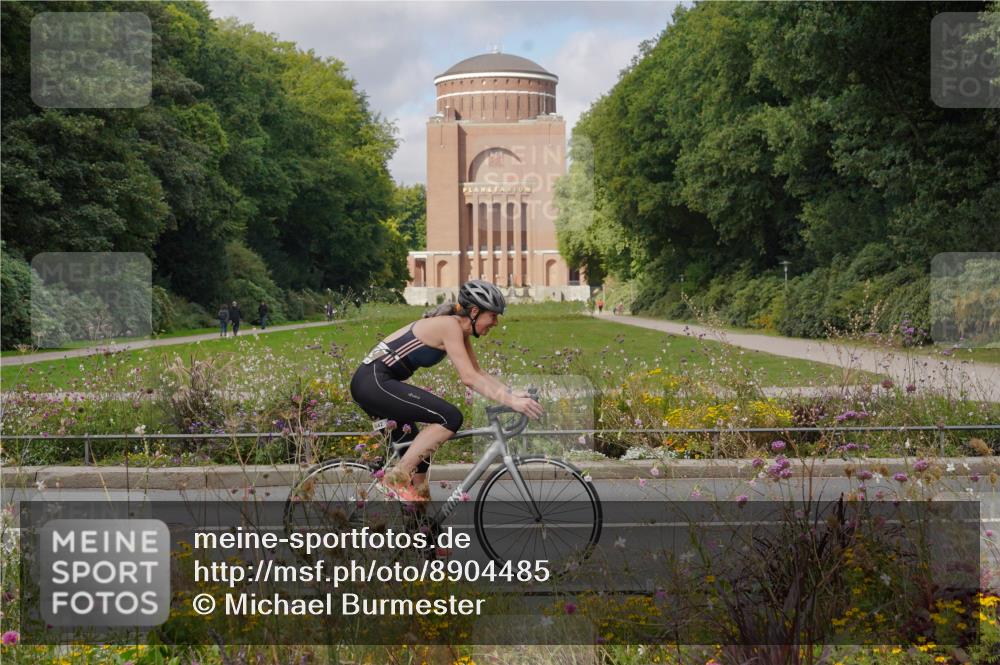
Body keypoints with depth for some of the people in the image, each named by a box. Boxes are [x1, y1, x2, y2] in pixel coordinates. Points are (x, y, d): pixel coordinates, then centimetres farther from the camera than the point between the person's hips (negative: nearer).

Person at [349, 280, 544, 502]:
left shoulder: (461, 331, 13)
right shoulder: (450, 326, -15)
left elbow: (479, 373, 17)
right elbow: (469, 378, -22)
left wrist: (512, 392, 3)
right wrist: (510, 402, -25)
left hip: (372, 383, 10)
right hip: (374, 381, -10)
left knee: (418, 453, 14)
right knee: (450, 417, -18)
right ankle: (397, 479, -15)